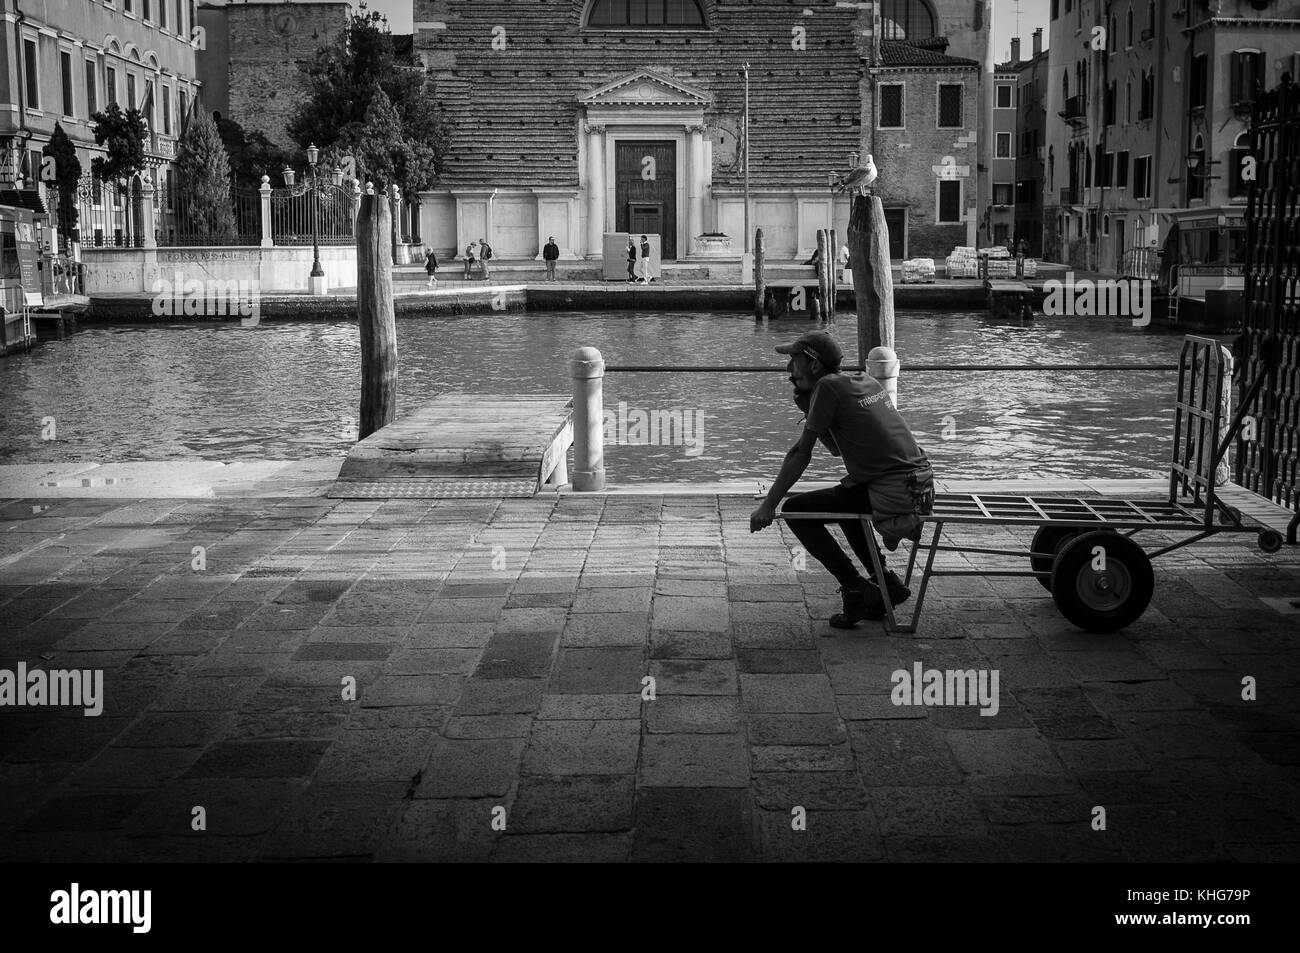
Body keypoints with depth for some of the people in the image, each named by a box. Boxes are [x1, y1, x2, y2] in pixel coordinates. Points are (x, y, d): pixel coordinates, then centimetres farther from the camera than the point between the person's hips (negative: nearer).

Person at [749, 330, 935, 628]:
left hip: (891, 498, -9)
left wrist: (768, 505, -1)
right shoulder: (866, 381, 17)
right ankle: (885, 582, 28)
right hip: (923, 489, 9)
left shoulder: (829, 386, -7)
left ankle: (856, 588, -1)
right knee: (842, 498, 34)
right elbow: (838, 448, 25)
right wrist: (809, 408, 18)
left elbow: (801, 454, -6)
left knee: (796, 510, 0)